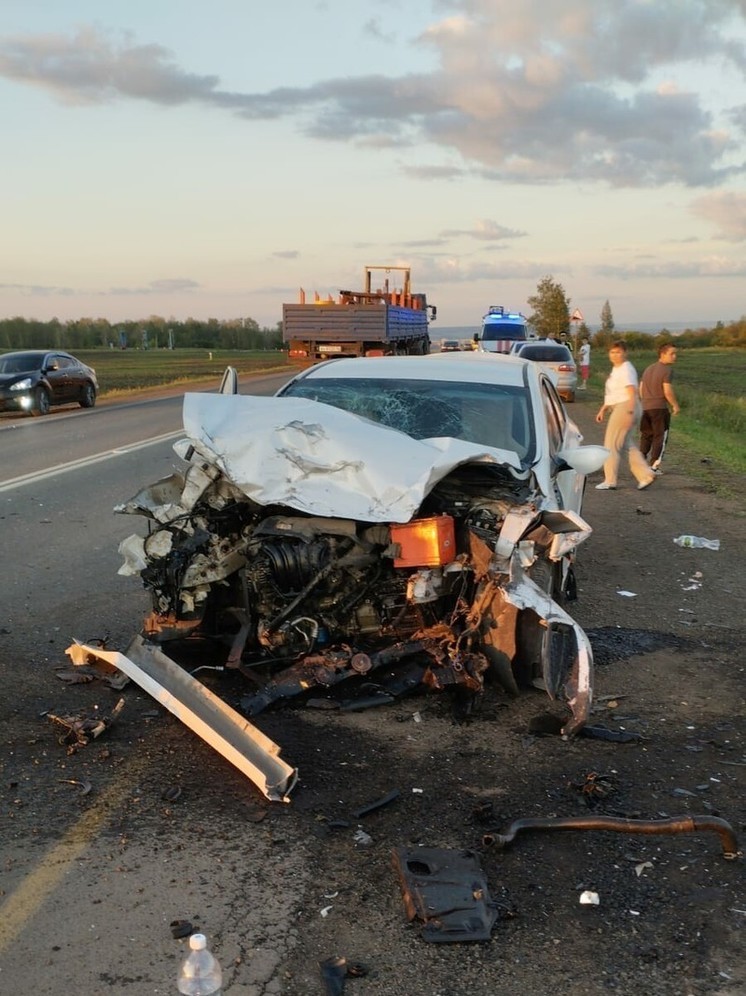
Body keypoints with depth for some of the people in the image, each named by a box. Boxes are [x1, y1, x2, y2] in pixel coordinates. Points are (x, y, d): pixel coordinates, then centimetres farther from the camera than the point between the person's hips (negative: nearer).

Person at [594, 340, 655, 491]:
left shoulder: (626, 370, -14)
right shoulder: (616, 369, 18)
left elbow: (632, 392, -24)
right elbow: (611, 395, 26)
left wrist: (630, 412, -32)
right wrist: (603, 409, 26)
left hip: (625, 408, -10)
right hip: (618, 409, 10)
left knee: (612, 445, -3)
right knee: (628, 445, 13)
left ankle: (610, 481, 3)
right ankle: (645, 475, 11)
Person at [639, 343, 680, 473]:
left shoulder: (648, 368, 14)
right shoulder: (667, 370, -10)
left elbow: (641, 390, 15)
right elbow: (667, 391, -17)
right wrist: (675, 405, -5)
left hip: (645, 407, 7)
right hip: (660, 408, -7)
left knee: (646, 435, 18)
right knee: (660, 436, 3)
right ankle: (654, 465, 0)